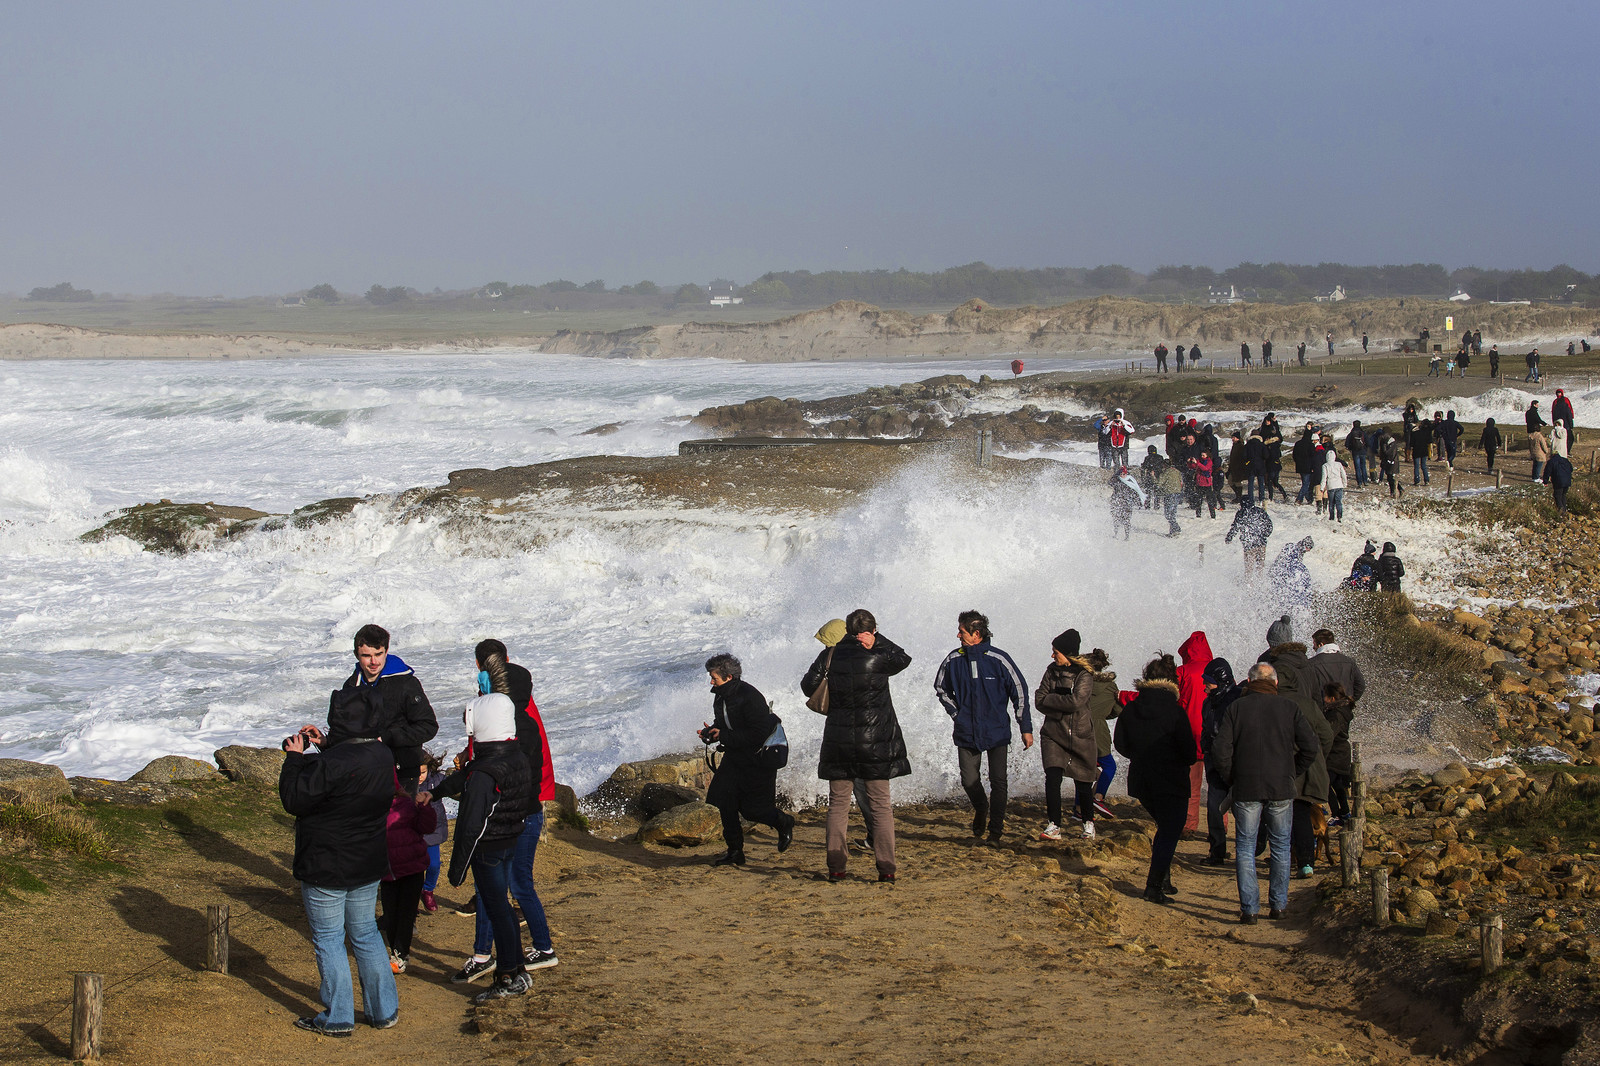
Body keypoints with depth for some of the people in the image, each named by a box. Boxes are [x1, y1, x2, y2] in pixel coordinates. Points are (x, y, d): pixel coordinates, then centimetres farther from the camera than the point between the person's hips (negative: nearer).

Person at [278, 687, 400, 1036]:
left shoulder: (332, 763, -28)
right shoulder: (383, 756, -2)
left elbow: (294, 799, -19)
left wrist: (294, 758, -8)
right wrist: (325, 745, 12)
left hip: (326, 870, -7)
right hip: (369, 866, 7)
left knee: (328, 941, 6)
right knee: (366, 934, 19)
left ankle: (337, 1018, 13)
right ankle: (384, 1010, 24)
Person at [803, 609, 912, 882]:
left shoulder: (830, 655, -2)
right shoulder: (877, 657, -10)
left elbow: (808, 686, 3)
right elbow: (903, 659, 9)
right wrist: (877, 641, 2)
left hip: (839, 741, 2)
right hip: (876, 741, -2)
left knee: (838, 805, 9)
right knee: (880, 805, 4)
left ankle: (835, 867, 6)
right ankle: (886, 867, -1)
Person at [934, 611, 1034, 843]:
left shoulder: (998, 659, -9)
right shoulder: (953, 660, -2)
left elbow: (1020, 692, -1)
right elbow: (940, 688, 18)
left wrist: (1026, 728, -1)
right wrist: (956, 714, 7)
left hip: (997, 732, -2)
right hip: (967, 733, 2)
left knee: (998, 781, -1)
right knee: (969, 780, 0)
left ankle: (996, 827, 13)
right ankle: (980, 809, 32)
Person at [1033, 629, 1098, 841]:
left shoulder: (1084, 675, -7)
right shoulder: (1052, 671, 7)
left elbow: (1075, 702, -20)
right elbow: (1039, 701, 2)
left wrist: (1049, 700, -9)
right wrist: (1061, 707, -11)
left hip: (1080, 736, -3)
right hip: (1053, 734, 3)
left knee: (1083, 783, 5)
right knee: (1052, 778, -14)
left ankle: (1088, 823, 28)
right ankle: (1054, 826, -12)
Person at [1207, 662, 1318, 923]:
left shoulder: (1235, 708, -1)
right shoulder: (1289, 708, 2)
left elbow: (1220, 750, -7)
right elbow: (1310, 747, -2)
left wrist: (1230, 779, 6)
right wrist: (1292, 773, 10)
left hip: (1245, 789, -1)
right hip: (1281, 789, 1)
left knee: (1245, 847, 5)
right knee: (1281, 846, 13)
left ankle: (1249, 908, 0)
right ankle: (1279, 904, 15)